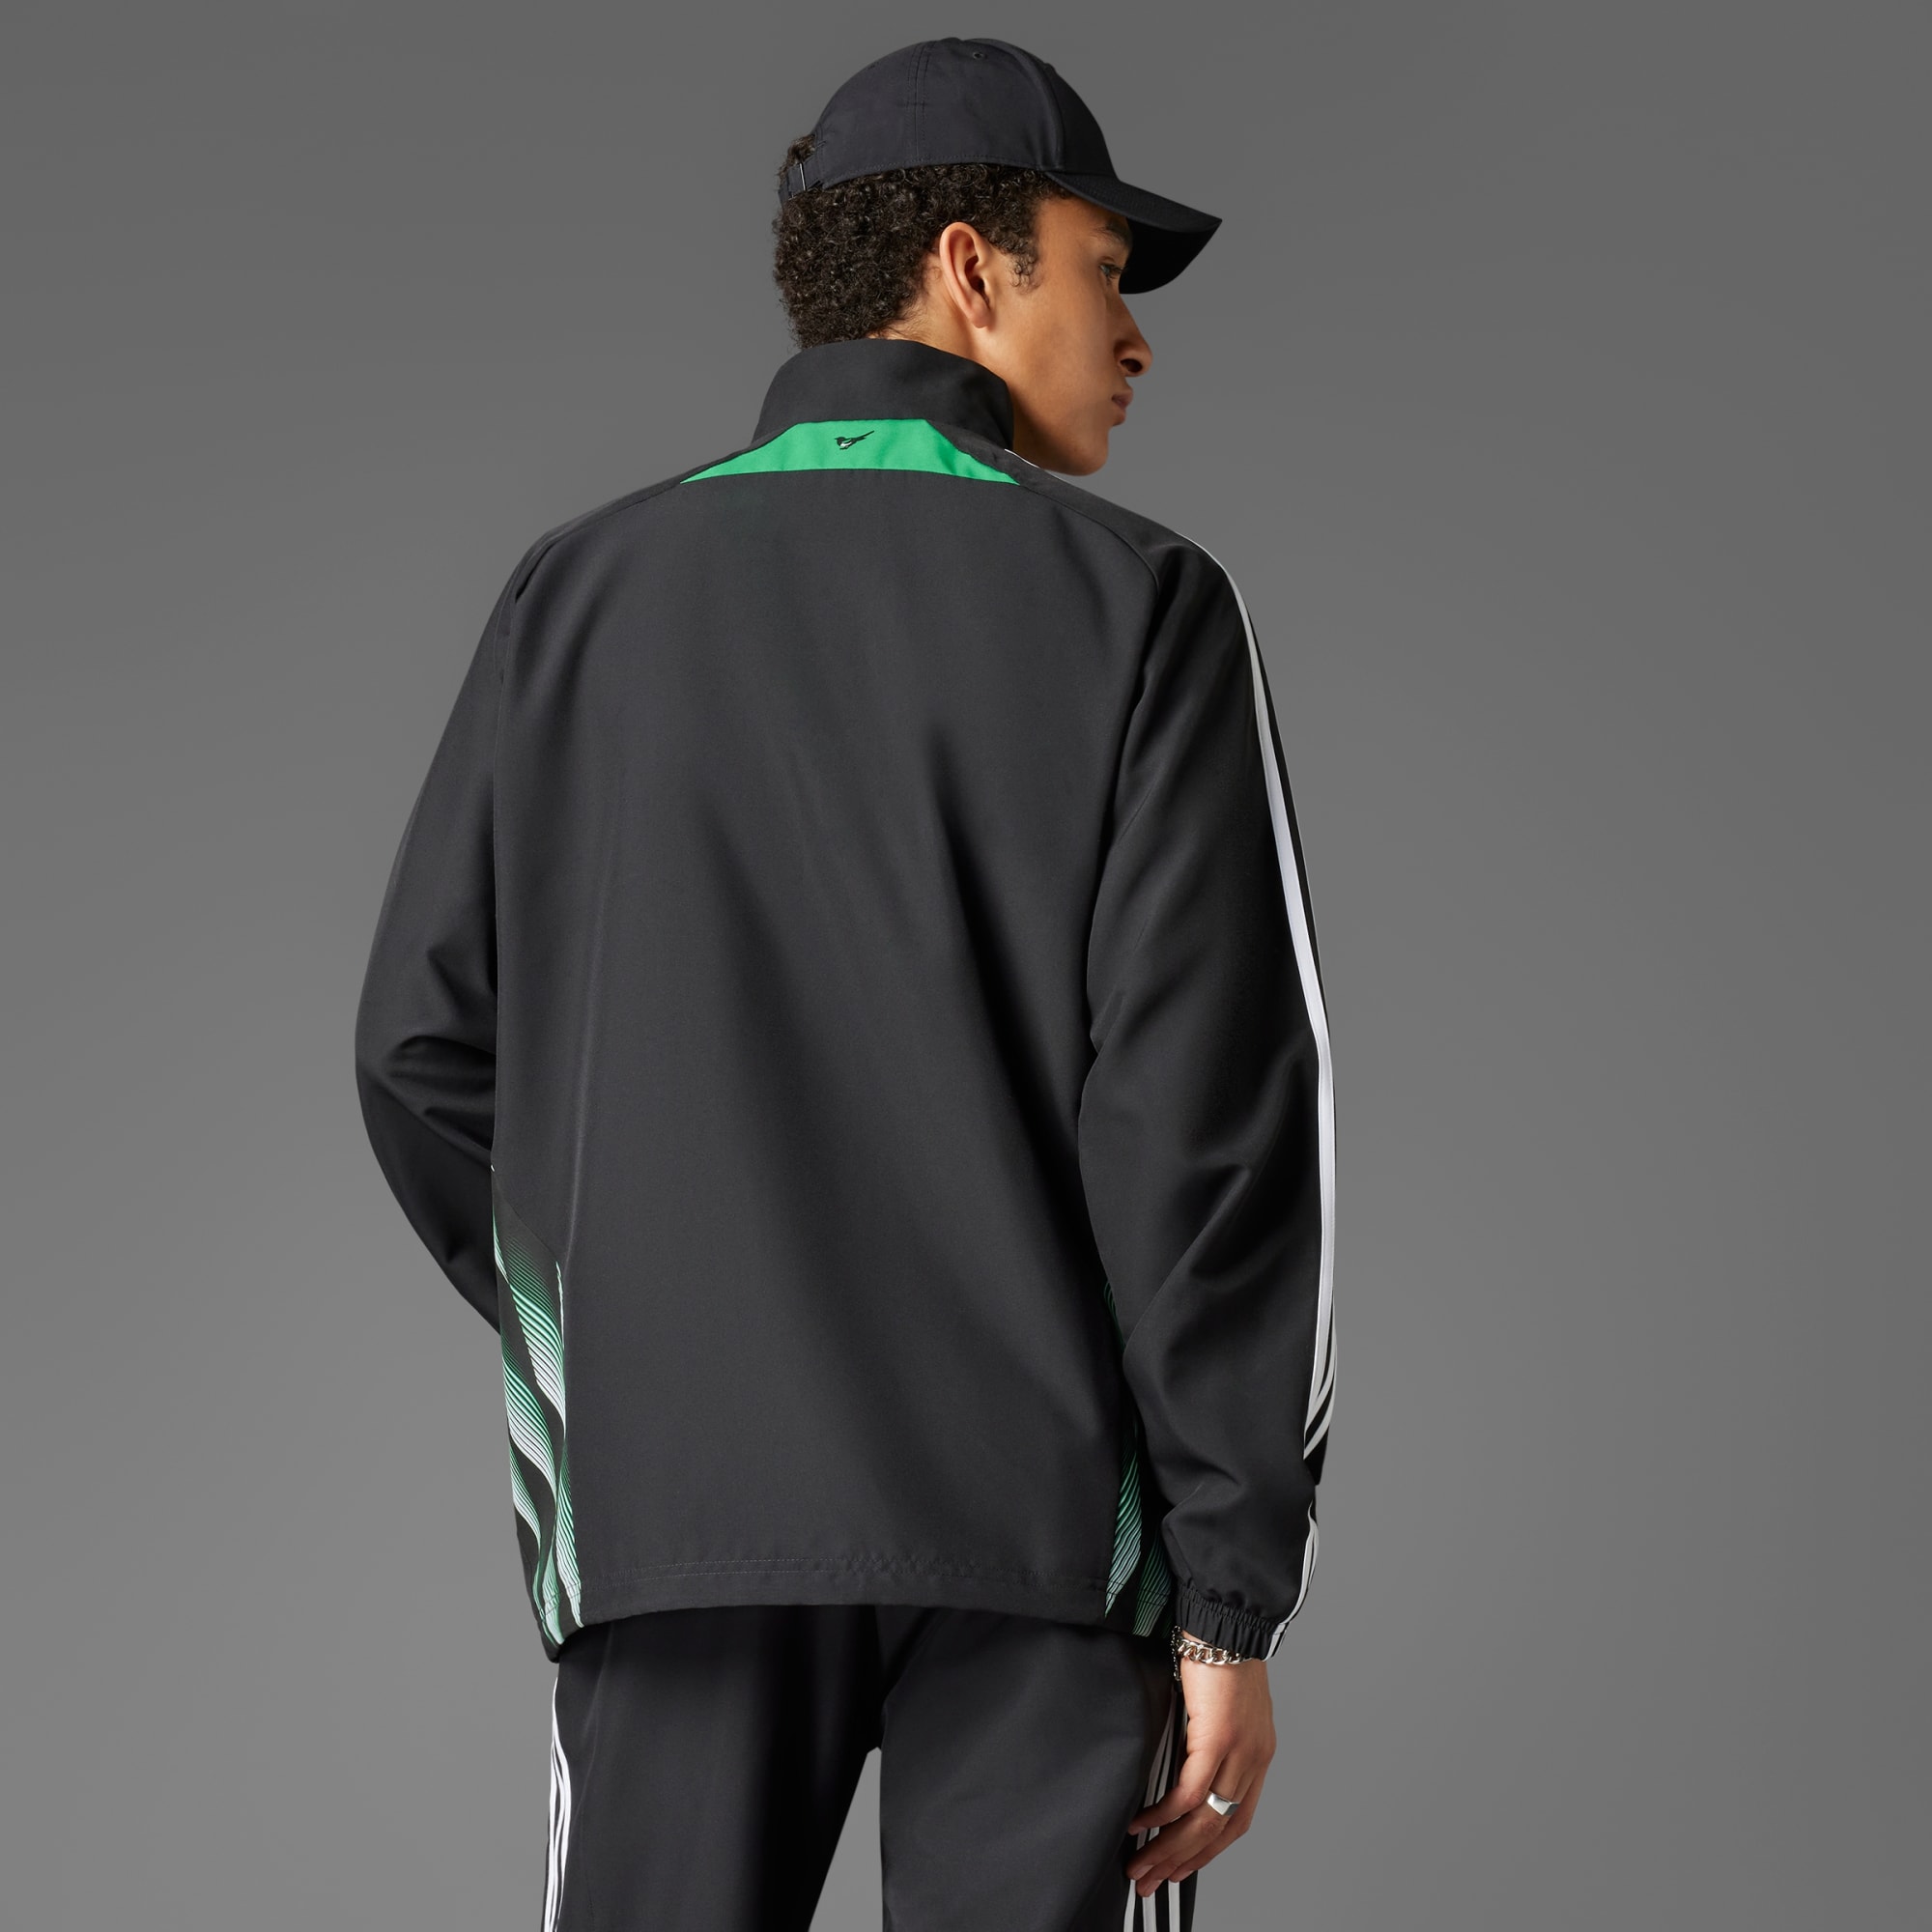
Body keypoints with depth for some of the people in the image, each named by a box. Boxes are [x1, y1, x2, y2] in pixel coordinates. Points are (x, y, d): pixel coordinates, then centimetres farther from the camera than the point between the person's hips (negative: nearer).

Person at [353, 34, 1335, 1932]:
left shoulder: (580, 593, 7)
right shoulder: (1134, 608, -1)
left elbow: (429, 1048, 6)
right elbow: (1215, 1112, -9)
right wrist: (1234, 1601, -6)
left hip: (673, 1498, 3)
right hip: (1042, 1503, -2)